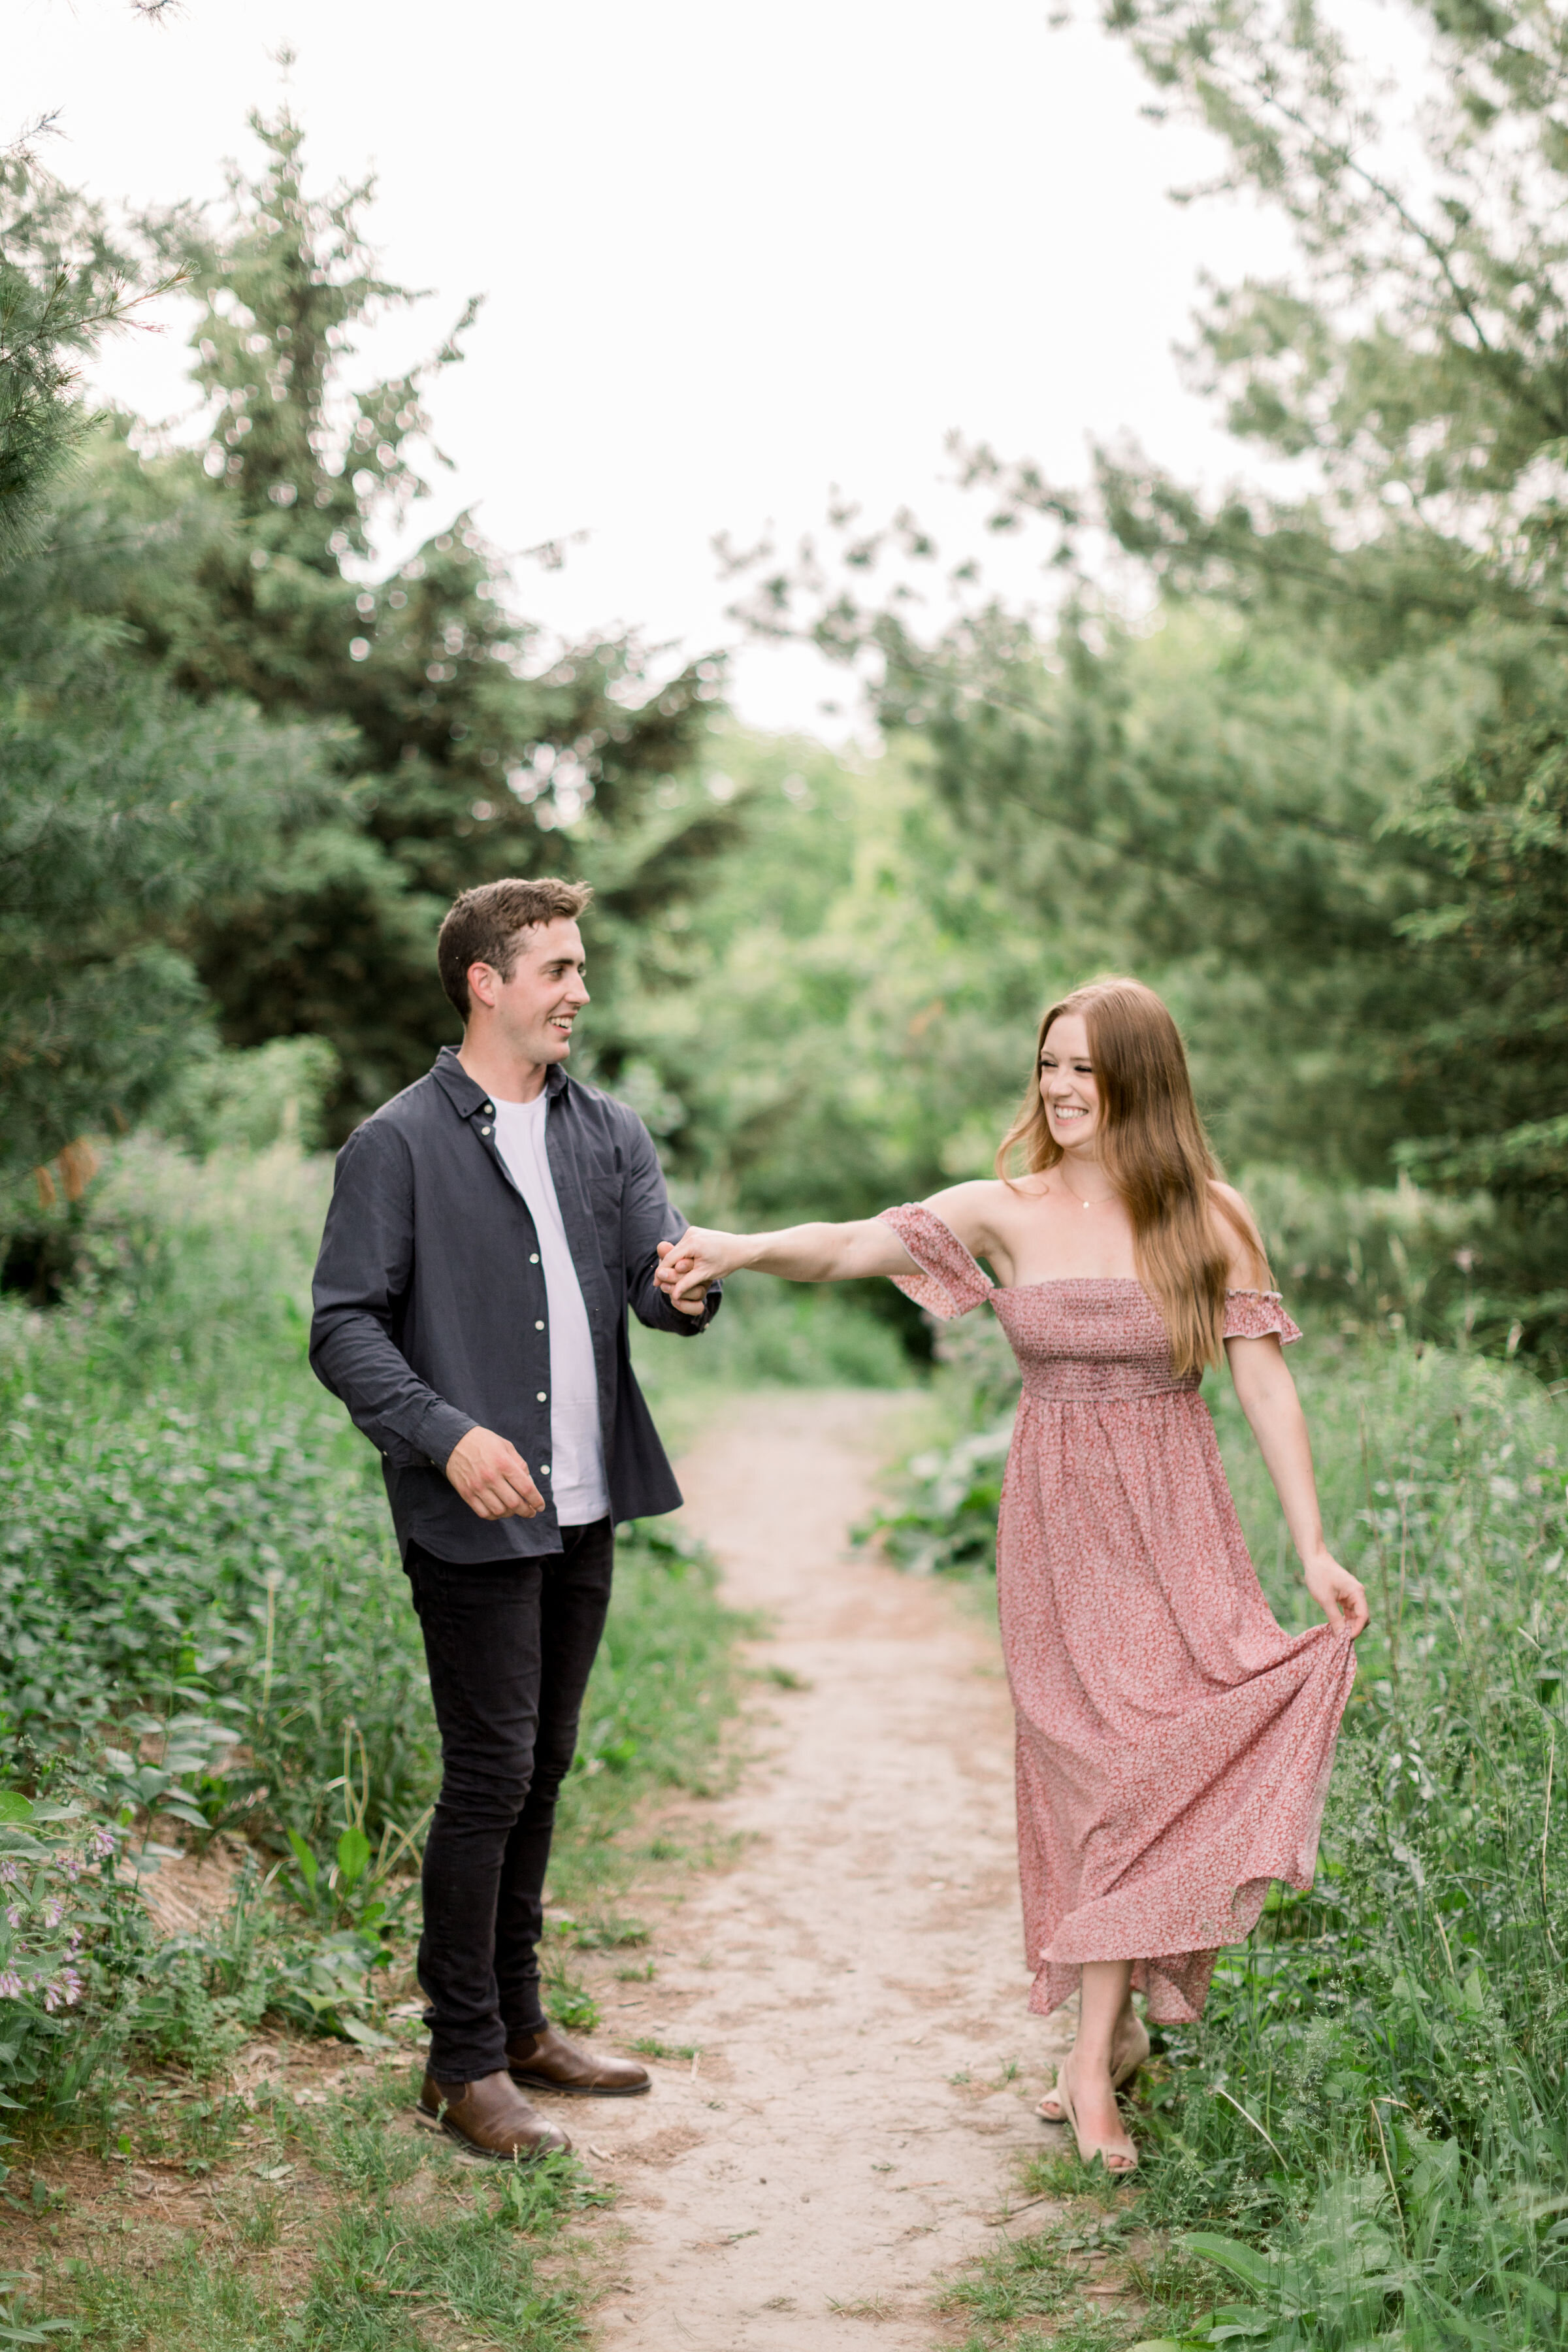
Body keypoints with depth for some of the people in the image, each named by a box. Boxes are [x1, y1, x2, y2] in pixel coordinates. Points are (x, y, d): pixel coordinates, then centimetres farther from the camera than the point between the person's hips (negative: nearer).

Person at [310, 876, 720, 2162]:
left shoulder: (612, 1132, 10)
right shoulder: (400, 1143, -6)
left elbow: (664, 1288, 0)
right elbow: (345, 1326, -10)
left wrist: (687, 1283, -25)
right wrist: (446, 1435, -23)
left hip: (586, 1511, 6)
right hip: (473, 1517, -6)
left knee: (543, 1770, 14)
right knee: (490, 1778, -4)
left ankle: (518, 2023, 27)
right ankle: (464, 2065, 8)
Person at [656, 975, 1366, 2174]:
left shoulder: (1209, 1220, 0)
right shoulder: (1005, 1214, 2)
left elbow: (1266, 1383, -2)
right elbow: (857, 1245, -12)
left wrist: (1316, 1547, -7)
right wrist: (744, 1248, -31)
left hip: (1173, 1518, -1)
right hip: (1054, 1517, 1)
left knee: (1154, 1749, -9)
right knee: (1093, 1762, 1)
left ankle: (1096, 2051, -2)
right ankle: (1113, 2031, 16)